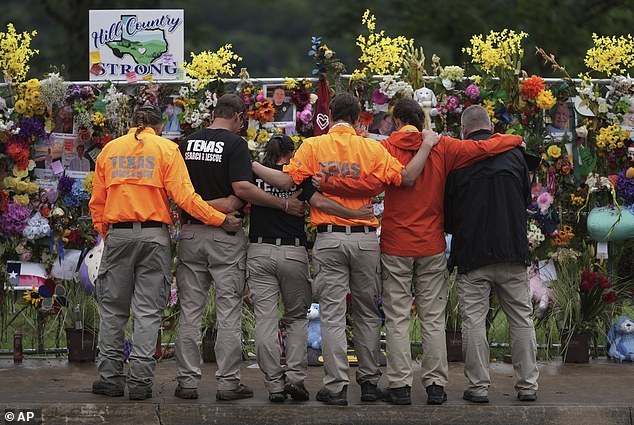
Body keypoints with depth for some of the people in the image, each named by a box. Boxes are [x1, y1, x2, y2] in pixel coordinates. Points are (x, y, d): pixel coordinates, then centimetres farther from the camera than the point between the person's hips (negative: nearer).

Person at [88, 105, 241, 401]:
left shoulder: (110, 150, 12)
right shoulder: (166, 148, 3)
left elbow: (97, 202, 11)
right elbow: (183, 195, -8)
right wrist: (221, 220, -6)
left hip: (117, 234, 2)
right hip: (153, 236, -2)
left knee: (112, 309, 10)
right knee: (148, 310, 0)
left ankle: (110, 376, 10)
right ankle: (140, 380, -3)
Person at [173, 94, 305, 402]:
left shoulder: (187, 143, 7)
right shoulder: (235, 144, -8)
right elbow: (242, 188, -19)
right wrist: (285, 205, -14)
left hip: (190, 232, 4)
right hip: (225, 237, -4)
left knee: (190, 311, 7)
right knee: (229, 312, 1)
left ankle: (187, 380, 6)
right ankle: (228, 382, 0)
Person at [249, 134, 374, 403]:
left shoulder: (254, 174, 6)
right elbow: (319, 202, -11)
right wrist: (355, 214, -8)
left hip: (260, 252, 0)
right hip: (294, 253, 0)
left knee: (265, 319, 1)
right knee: (297, 317, 14)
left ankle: (274, 384, -2)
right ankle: (295, 376, 0)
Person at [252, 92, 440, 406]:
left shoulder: (313, 146, -1)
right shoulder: (371, 148, 0)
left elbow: (286, 180, -8)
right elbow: (406, 178, -8)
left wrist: (251, 165, 4)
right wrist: (427, 146, 3)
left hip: (328, 239, -1)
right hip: (365, 238, 1)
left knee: (332, 314, 0)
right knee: (367, 314, 12)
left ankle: (336, 386, -3)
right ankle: (369, 382, 16)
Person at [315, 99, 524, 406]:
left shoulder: (386, 148, -5)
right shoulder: (442, 147, 1)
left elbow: (371, 184, -20)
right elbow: (483, 148, -2)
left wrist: (325, 184, -21)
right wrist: (513, 139, 17)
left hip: (395, 247, -2)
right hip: (432, 247, 2)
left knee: (397, 318, 2)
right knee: (433, 318, 6)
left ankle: (400, 385, -1)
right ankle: (435, 385, 6)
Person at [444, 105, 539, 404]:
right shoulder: (513, 154, 4)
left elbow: (447, 212, 4)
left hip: (471, 253, -2)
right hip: (513, 252, 2)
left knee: (474, 320, 2)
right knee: (521, 318, 9)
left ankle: (478, 386, 1)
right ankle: (527, 384, 10)